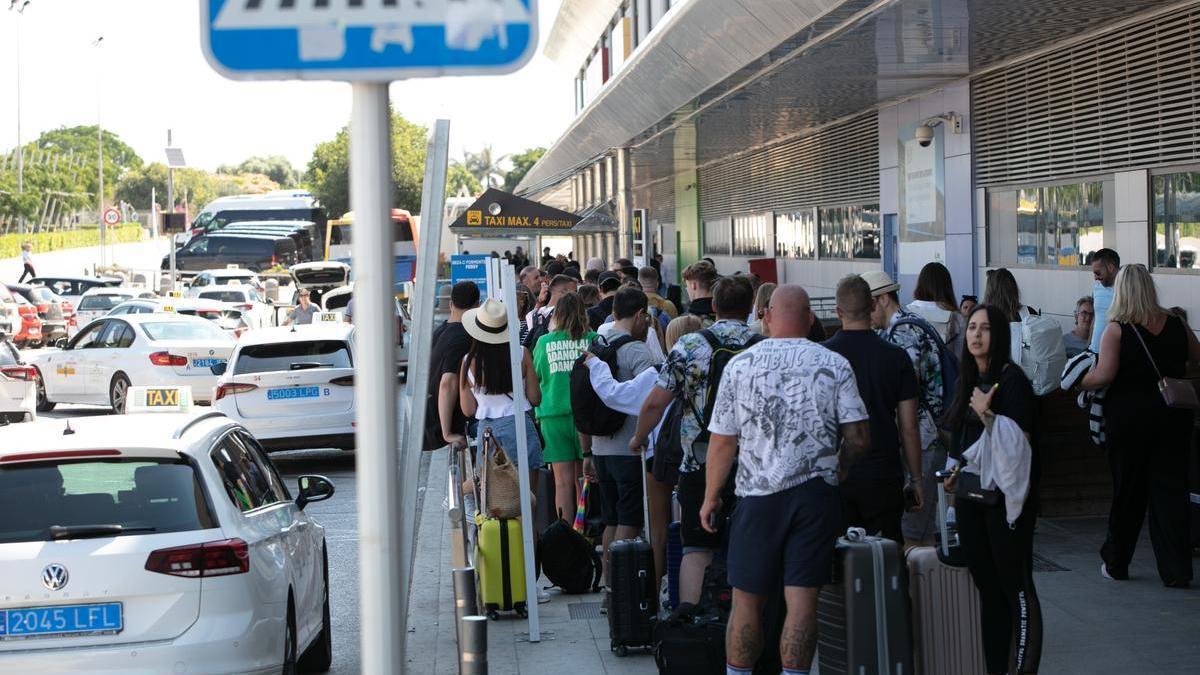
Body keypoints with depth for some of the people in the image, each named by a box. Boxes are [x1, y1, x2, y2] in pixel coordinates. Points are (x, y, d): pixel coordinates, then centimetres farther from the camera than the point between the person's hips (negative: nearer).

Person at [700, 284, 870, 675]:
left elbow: (723, 441, -1)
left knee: (747, 600, 9)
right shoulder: (834, 365, -1)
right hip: (817, 493, 0)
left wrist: (711, 497, 10)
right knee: (802, 600, 0)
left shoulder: (740, 365, -2)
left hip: (758, 496, 0)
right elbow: (859, 438, -4)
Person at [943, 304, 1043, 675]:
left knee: (1015, 587, -4)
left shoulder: (1012, 379, -10)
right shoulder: (967, 381, 13)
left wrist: (988, 415, -24)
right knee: (986, 585, 11)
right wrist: (956, 471, 16)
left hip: (1005, 494, -8)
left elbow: (1021, 439, -17)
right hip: (971, 494, 8)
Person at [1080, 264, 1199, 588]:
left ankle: (1116, 563, 23)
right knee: (1171, 489, 5)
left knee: (1128, 491, 10)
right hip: (1173, 417, 3)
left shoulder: (1117, 330, -11)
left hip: (1129, 418, -2)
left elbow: (1104, 375, -19)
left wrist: (1078, 383, -1)